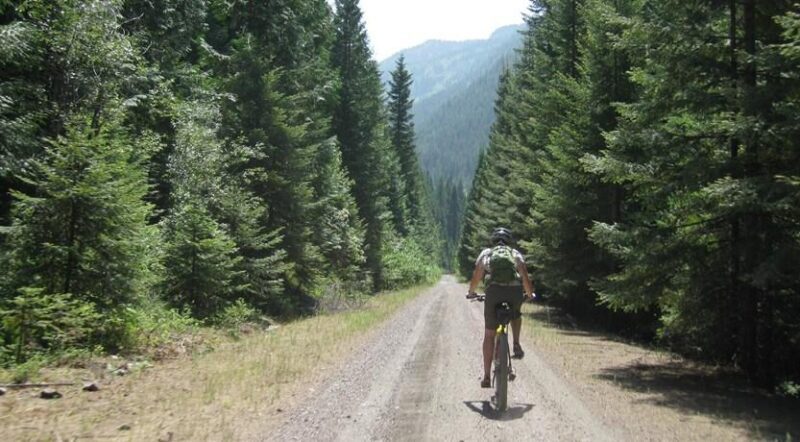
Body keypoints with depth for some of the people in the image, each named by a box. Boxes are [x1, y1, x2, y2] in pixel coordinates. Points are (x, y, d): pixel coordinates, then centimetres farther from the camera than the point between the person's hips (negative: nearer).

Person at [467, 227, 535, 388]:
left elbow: (476, 278, 16)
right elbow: (525, 278, 14)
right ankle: (516, 345, 15)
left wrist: (471, 293, 32)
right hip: (515, 292, 1)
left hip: (494, 291, -1)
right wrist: (530, 294, 30)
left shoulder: (486, 253, 22)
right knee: (516, 314, 37)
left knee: (489, 334, 10)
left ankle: (487, 377, 8)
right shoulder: (516, 254, 23)